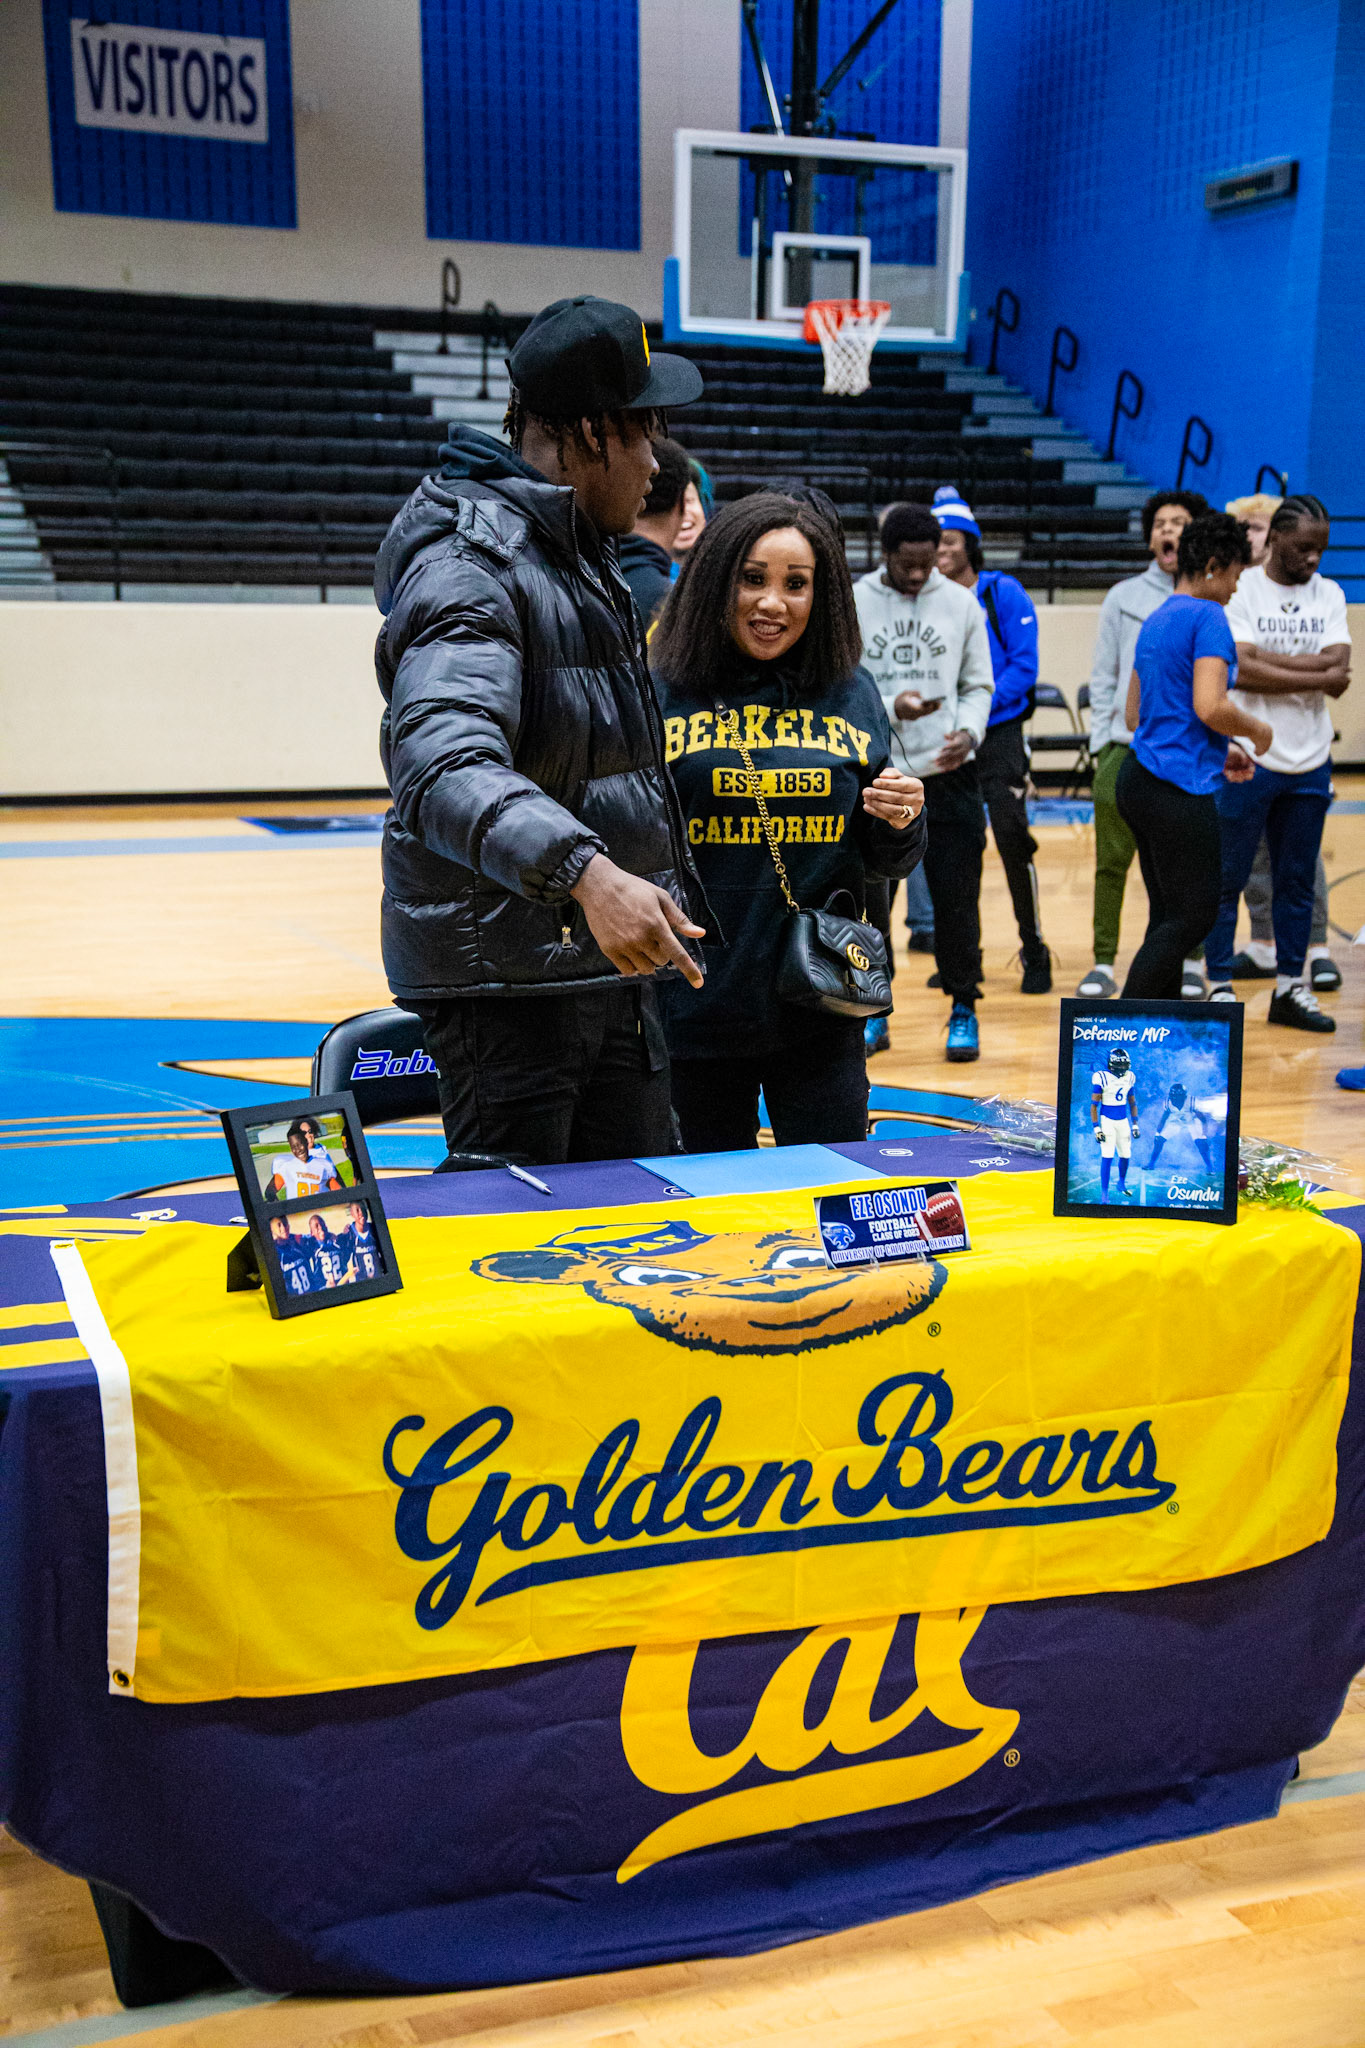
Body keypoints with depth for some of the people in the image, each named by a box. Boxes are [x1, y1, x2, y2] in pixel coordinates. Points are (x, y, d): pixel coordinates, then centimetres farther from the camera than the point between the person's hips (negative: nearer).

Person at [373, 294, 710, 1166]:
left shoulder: (591, 561, 16)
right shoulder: (471, 564, -16)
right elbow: (447, 766, -34)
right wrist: (584, 872, -47)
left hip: (613, 961, 9)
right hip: (505, 980, -9)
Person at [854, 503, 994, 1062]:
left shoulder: (961, 603, 5)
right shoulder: (851, 605, 0)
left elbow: (978, 685, 9)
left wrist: (968, 730, -10)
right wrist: (890, 708, -17)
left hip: (949, 773, 1)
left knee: (957, 895, 1)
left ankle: (963, 1010, 14)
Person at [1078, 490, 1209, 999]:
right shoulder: (1123, 597, 10)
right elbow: (1103, 676, 10)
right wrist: (1103, 742, 2)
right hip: (1126, 751, 1)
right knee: (1112, 863, 2)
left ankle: (1190, 963, 16)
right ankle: (1103, 963, 11)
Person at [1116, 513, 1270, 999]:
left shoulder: (1156, 621, 17)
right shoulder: (1208, 617, -11)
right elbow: (1210, 707, -23)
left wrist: (1216, 753, 24)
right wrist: (1258, 730, -3)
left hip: (1141, 777, 10)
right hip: (1179, 789, -10)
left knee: (1169, 916, 13)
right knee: (1194, 916, -3)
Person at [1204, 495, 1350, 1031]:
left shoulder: (1329, 595, 9)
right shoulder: (1238, 591, -5)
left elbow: (1338, 674, -5)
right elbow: (1241, 671, -18)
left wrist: (1269, 658, -14)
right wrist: (1316, 676, -11)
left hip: (1310, 763, 5)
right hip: (1248, 759, -5)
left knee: (1297, 880, 10)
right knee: (1228, 878, 1)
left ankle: (1290, 987, 18)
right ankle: (1219, 986, 10)